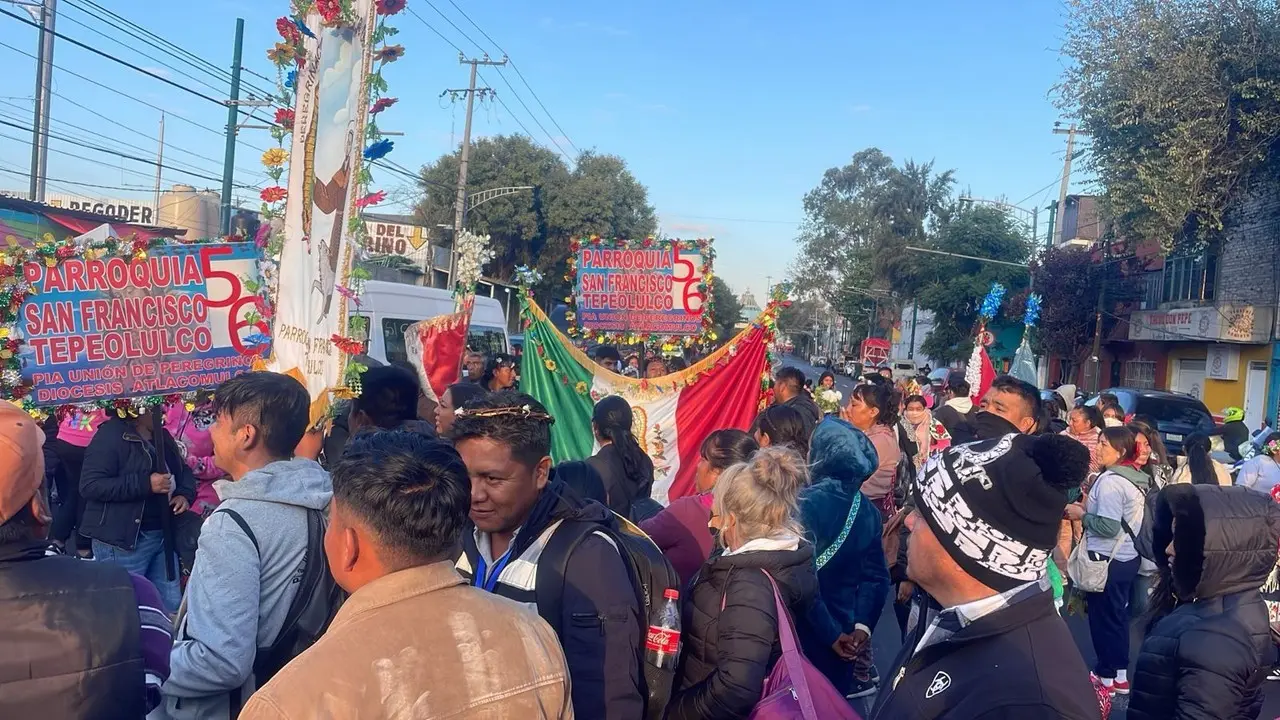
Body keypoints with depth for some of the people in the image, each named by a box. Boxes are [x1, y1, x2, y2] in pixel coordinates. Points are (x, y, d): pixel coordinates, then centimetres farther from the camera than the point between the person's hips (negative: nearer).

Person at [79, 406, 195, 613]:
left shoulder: (162, 436, 12)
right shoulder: (111, 435, -12)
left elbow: (184, 471, 24)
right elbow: (89, 485, -20)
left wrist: (185, 494, 1)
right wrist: (145, 484, -24)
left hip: (163, 536, 7)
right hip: (122, 540, -7)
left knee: (172, 607, 10)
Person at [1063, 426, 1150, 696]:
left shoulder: (1110, 481, -21)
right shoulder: (1138, 477, 6)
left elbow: (1108, 527, -26)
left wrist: (1081, 515, -12)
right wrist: (1090, 508, 8)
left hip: (1108, 560, -9)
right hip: (1128, 557, 9)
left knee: (1102, 618, 5)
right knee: (1118, 616, 18)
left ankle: (1106, 677, 17)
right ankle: (1121, 676, 28)